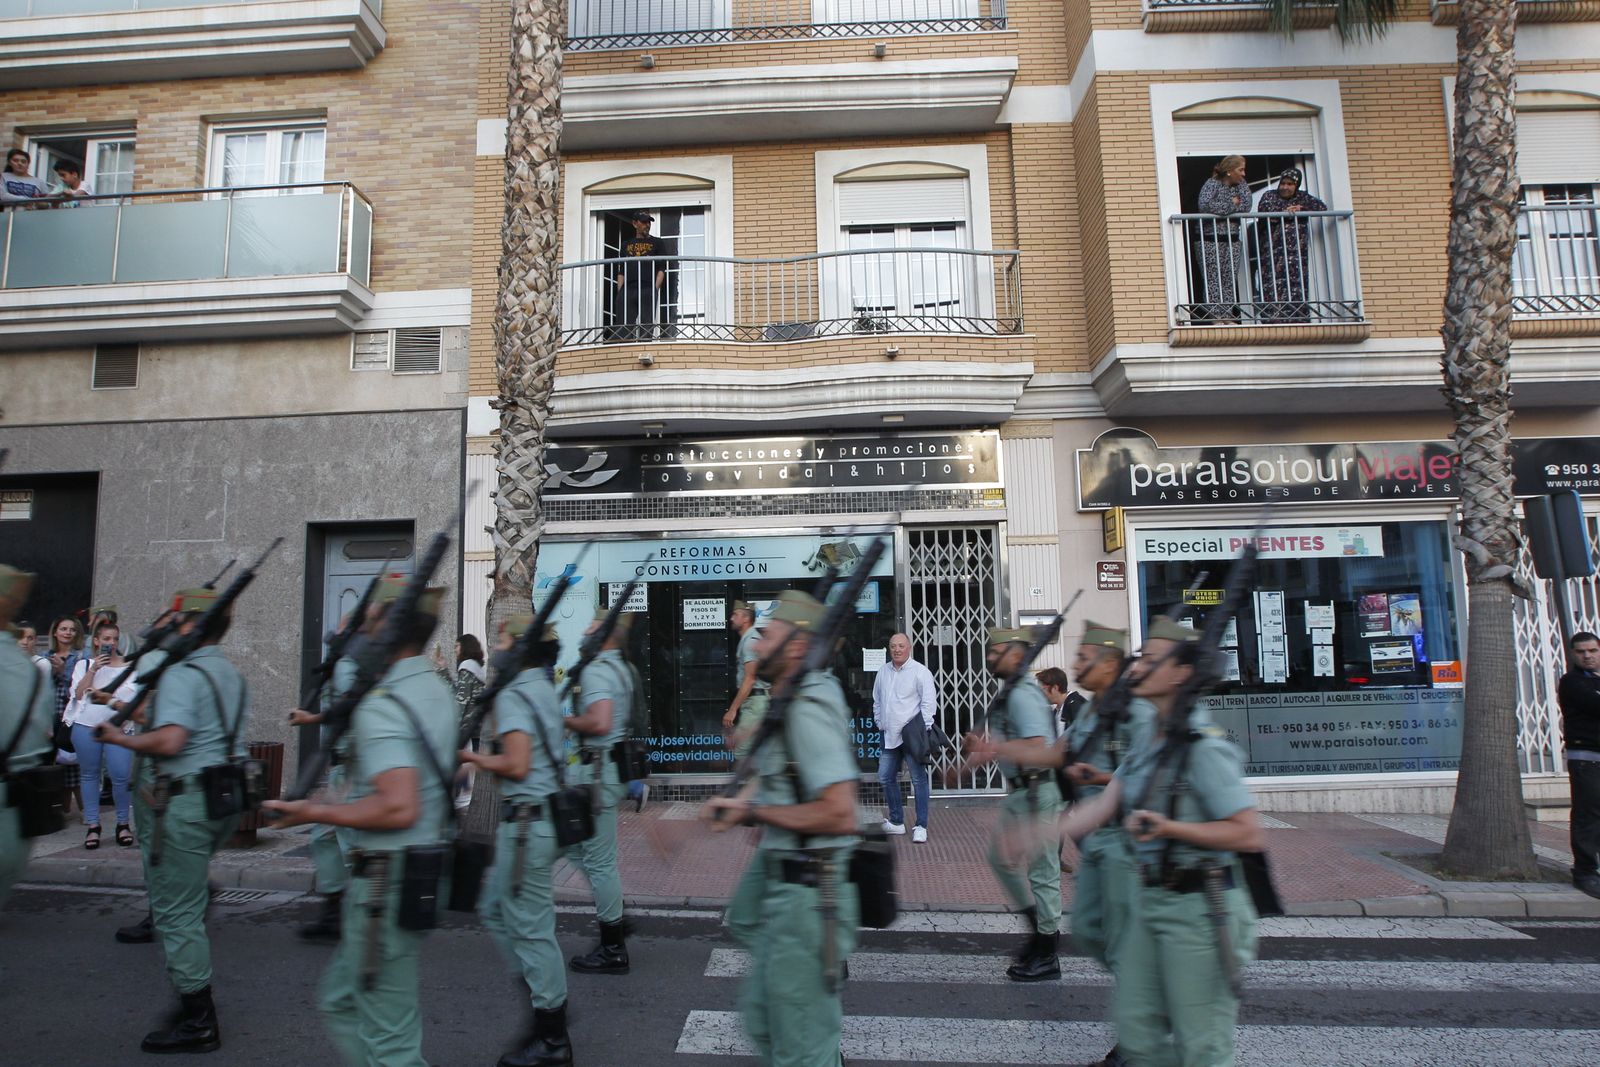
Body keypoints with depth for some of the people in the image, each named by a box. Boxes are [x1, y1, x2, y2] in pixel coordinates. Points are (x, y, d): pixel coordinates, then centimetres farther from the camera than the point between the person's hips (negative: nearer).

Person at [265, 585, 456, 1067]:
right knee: (341, 999, 25)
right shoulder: (439, 690, 8)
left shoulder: (381, 706, -21)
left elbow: (398, 807, -29)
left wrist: (314, 811, -18)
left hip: (386, 879, -9)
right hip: (426, 865, 9)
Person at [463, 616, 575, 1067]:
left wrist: (473, 757, -8)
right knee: (495, 909, 21)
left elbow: (517, 765, -23)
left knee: (530, 927, 1)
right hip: (545, 813, 10)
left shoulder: (513, 695, -15)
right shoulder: (545, 689, 13)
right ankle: (547, 996, 29)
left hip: (527, 822, -10)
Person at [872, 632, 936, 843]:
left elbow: (929, 702, -9)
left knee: (918, 779, -3)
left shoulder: (920, 671, -7)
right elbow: (877, 700, 21)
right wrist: (879, 722, 15)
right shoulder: (883, 671, 11)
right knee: (886, 777, 11)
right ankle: (896, 821, 25)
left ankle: (921, 827, 4)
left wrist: (922, 729, -13)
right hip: (890, 735, 6)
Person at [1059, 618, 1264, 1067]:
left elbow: (1250, 835, -21)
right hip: (1151, 898, 9)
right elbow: (1102, 808, 7)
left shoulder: (1203, 748, -19)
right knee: (1136, 1025, 17)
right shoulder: (1150, 743, 8)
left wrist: (1170, 828, -27)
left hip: (1197, 907, -9)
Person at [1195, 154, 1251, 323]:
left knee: (1230, 278, 2)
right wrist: (1232, 205, -14)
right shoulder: (1212, 184, -6)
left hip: (1232, 240, 6)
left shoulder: (1238, 186, 13)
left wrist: (1242, 183, -1)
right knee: (1213, 279, -8)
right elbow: (1204, 205, -25)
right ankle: (1215, 317, -7)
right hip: (1211, 240, -6)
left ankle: (1227, 317, 3)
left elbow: (1247, 206, 1)